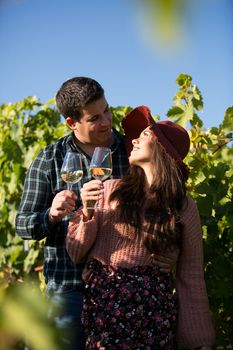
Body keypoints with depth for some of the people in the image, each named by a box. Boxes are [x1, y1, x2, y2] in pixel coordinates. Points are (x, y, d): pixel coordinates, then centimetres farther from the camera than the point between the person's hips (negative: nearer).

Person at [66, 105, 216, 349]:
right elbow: (77, 253, 3)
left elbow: (190, 277, 3)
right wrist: (87, 213, -14)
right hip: (103, 302, 1)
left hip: (153, 308, 0)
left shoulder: (185, 208, 0)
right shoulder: (110, 191, 1)